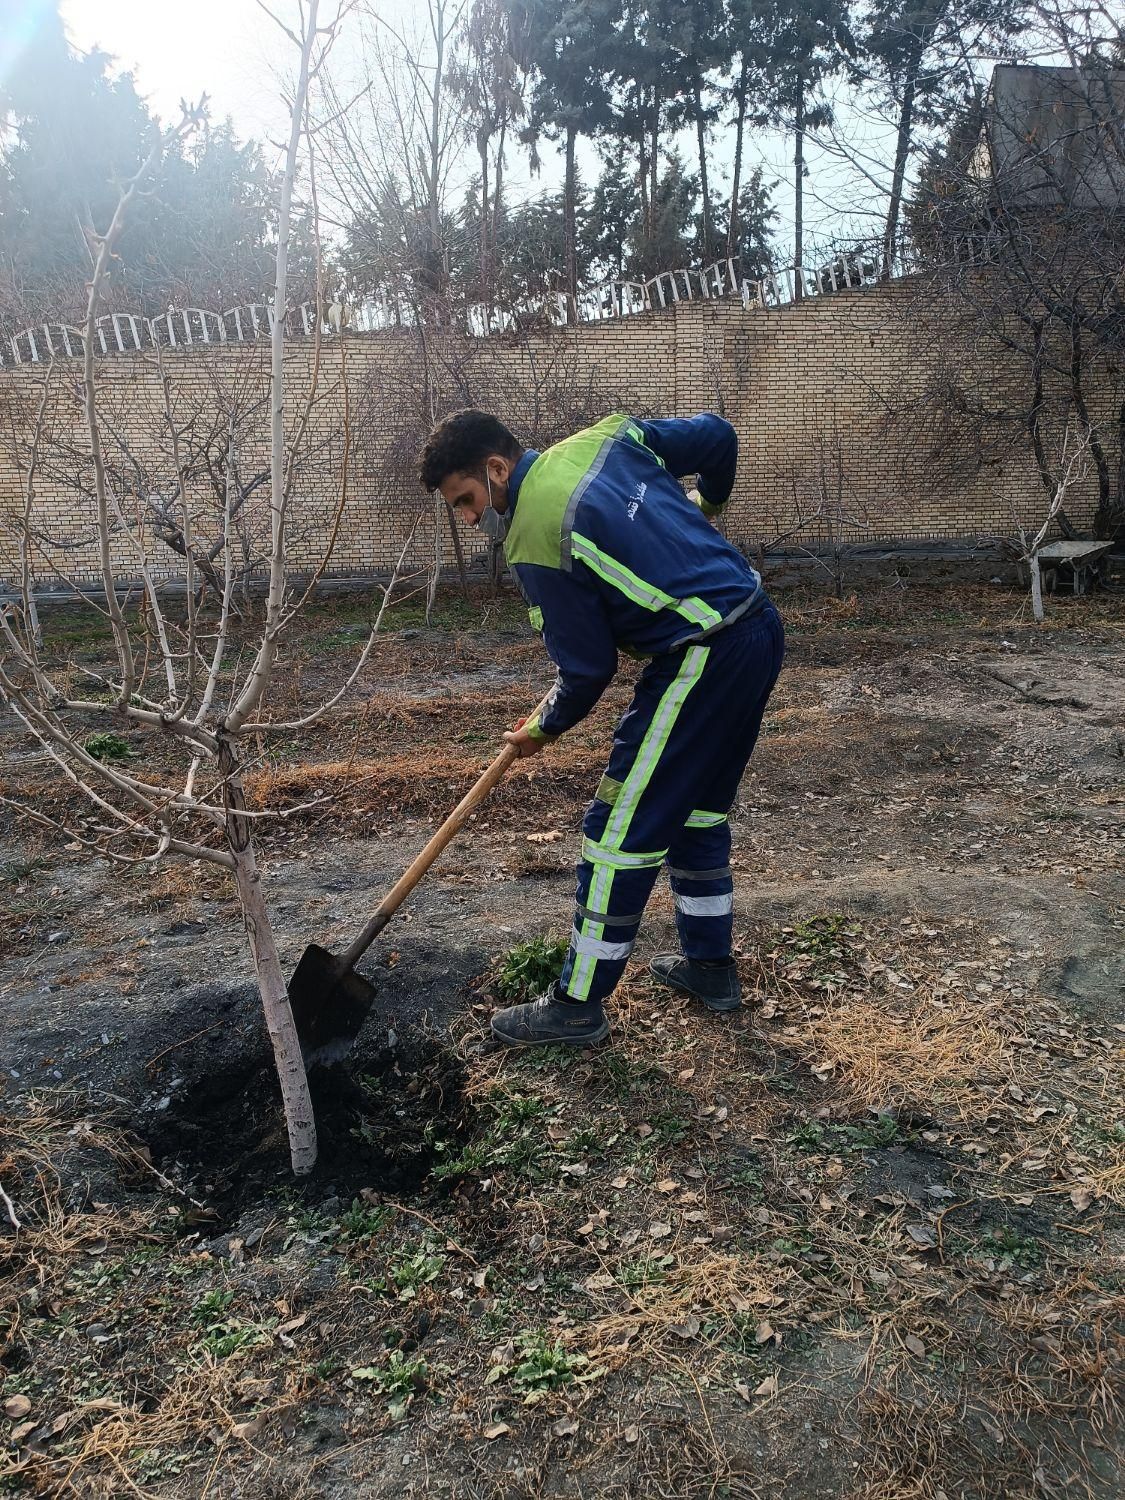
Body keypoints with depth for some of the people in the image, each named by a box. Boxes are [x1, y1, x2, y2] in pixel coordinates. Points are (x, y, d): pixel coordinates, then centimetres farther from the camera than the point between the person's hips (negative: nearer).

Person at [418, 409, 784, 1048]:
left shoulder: (535, 541, -13)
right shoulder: (606, 437, 8)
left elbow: (589, 668, -9)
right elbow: (717, 434, 16)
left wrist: (543, 730, 10)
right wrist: (707, 507, 35)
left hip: (700, 660, -9)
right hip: (762, 628, 9)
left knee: (622, 830, 1)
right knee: (700, 807, 22)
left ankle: (579, 1004, 12)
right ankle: (712, 965, 35)